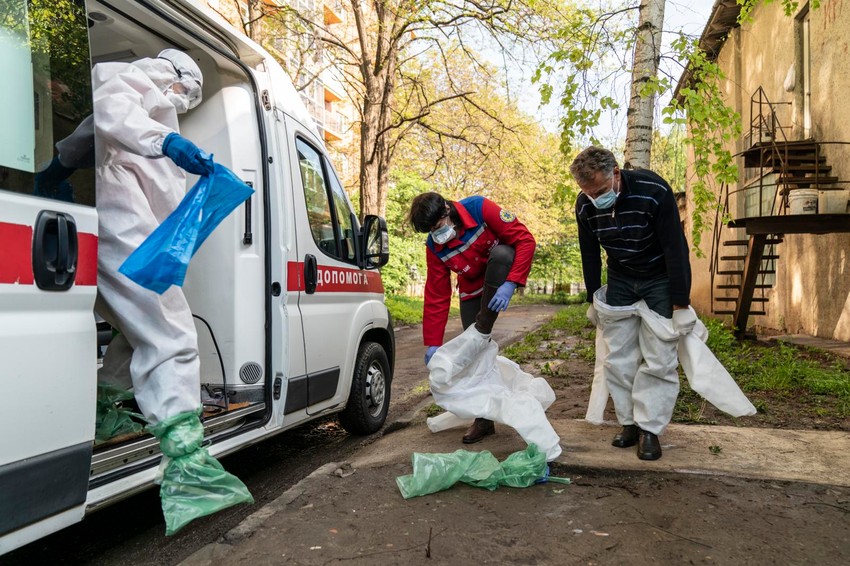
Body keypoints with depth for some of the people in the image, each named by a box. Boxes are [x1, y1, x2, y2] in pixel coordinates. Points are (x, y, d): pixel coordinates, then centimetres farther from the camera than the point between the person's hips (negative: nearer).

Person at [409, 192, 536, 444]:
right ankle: (484, 419, 13)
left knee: (500, 254, -38)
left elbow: (525, 239, -27)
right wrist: (433, 343, -17)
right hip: (473, 288, 3)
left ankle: (483, 326, -24)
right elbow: (436, 297, -13)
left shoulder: (480, 208, -28)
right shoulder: (435, 247, -15)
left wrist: (510, 283, -37)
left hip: (506, 272, -3)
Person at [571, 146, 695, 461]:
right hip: (620, 280, 4)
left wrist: (681, 305, -22)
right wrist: (593, 301, 7)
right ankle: (629, 423, 14)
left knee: (658, 358, -7)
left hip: (660, 278, -4)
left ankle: (650, 430, 3)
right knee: (618, 357, 2)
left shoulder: (654, 191, -28)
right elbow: (590, 255, 1)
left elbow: (675, 248, -24)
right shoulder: (585, 205, -13)